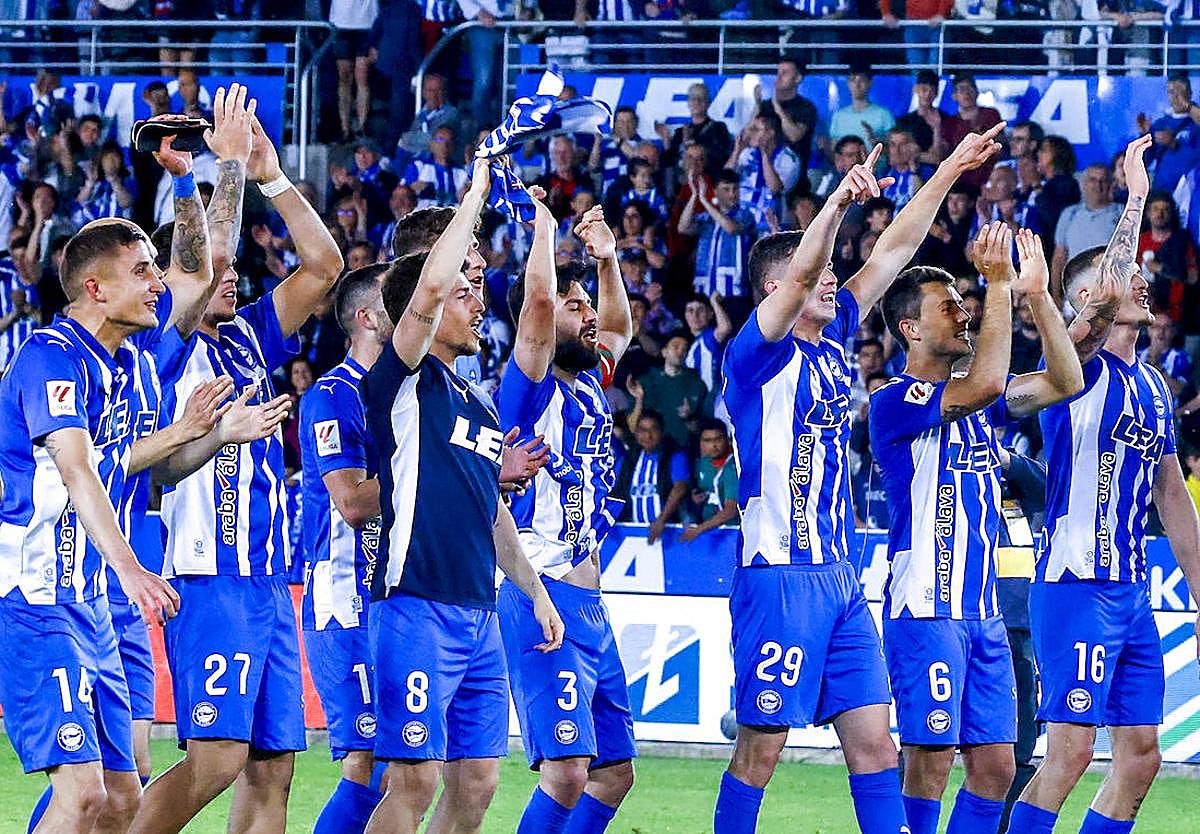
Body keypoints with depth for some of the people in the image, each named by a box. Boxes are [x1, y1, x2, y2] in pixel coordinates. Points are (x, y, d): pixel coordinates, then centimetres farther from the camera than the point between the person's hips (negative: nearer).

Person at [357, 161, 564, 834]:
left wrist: (535, 590, 24)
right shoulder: (404, 382, -3)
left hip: (479, 614, 8)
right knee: (415, 780, -11)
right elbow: (428, 287, -18)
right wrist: (476, 195, -11)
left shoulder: (480, 404, 21)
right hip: (418, 607, -8)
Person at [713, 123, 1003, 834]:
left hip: (840, 580, 8)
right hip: (780, 574, -8)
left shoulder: (832, 342, 14)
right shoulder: (760, 356, -7)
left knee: (874, 740, 3)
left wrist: (950, 173, 14)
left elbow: (892, 254, 16)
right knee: (762, 747, -5)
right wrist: (839, 202, -37)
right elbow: (798, 278, -24)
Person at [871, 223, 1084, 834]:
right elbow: (984, 384, -24)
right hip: (925, 609, -8)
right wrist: (1000, 284, -18)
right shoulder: (894, 402, -9)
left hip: (983, 611, 8)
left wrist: (1038, 294, -1)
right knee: (932, 759, -8)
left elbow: (1065, 382, 8)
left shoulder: (975, 402, 16)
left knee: (996, 764, 5)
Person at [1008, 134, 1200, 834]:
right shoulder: (1080, 367, -6)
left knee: (1141, 756, 7)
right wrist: (1137, 196, -20)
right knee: (1070, 750, -13)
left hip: (1133, 593, 8)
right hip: (1076, 587, -8)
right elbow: (1105, 298, -27)